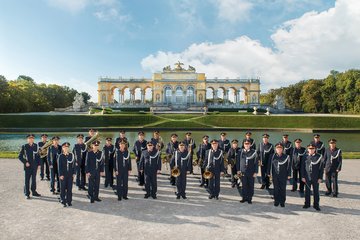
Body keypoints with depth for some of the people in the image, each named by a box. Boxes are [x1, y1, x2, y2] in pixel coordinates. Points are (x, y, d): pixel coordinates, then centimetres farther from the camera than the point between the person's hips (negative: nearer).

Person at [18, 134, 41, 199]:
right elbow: (20, 156, -2)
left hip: (34, 166, 3)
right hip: (27, 166, -3)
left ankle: (34, 192, 25)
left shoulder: (36, 146, 4)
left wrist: (39, 164, 5)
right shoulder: (24, 146, -4)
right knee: (27, 180, 3)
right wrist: (25, 162, -13)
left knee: (34, 179, 13)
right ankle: (27, 194, 13)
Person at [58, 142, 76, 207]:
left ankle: (69, 201, 17)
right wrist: (60, 175, -9)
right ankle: (63, 201, 17)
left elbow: (74, 164, 5)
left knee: (69, 188, 6)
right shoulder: (61, 156, -2)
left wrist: (74, 173, -1)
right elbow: (59, 166, -3)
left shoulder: (72, 155, 3)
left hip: (70, 174, 2)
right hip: (63, 175, -1)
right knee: (63, 188, 5)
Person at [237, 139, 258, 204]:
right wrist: (238, 170, 5)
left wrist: (255, 172, -6)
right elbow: (238, 161, 9)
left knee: (251, 186, 6)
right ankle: (244, 198, 19)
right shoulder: (241, 152, 4)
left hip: (251, 172, -1)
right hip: (243, 172, 2)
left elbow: (256, 163, -2)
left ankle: (249, 198, 17)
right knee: (244, 185, 7)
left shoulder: (253, 152, -3)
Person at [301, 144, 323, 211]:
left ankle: (316, 205, 20)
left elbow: (321, 168, -2)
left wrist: (320, 178, -6)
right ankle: (307, 204, 22)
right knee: (307, 191, 10)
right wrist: (303, 176, 0)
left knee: (316, 191, 8)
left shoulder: (319, 157, -4)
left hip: (316, 178, -1)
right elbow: (303, 167, 4)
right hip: (307, 177, 2)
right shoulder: (305, 156, 1)